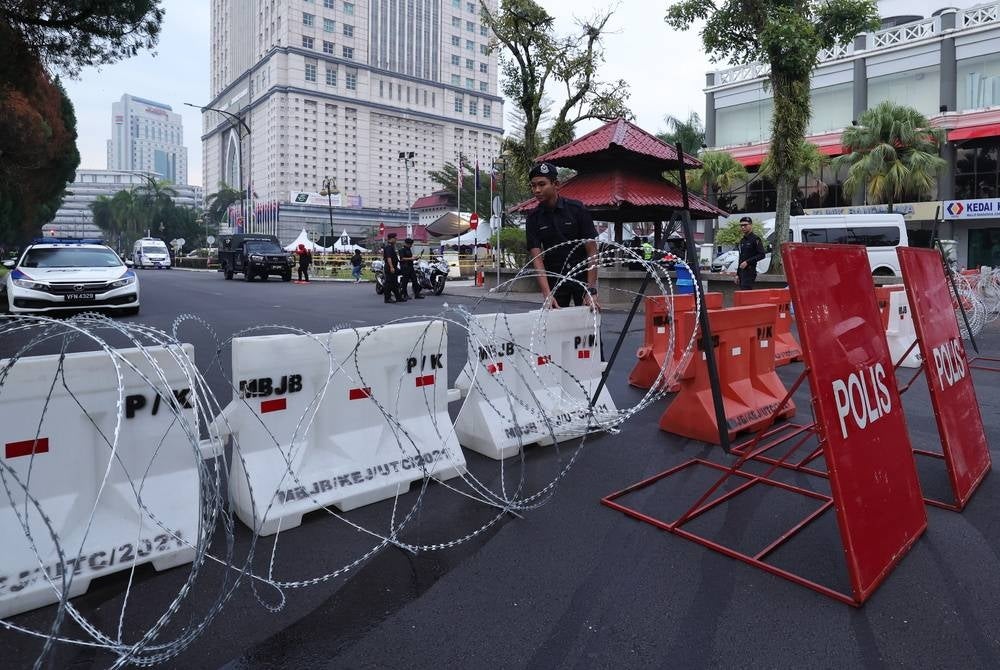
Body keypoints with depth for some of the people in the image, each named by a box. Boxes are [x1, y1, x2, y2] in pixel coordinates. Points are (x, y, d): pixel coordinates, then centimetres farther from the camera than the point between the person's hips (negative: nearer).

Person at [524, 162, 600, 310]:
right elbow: (536, 258, -11)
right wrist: (546, 295, -24)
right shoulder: (533, 218, -4)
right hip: (554, 279, 2)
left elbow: (592, 250, -10)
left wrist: (591, 291, -18)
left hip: (582, 276, -1)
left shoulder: (577, 209, -10)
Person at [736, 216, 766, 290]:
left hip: (750, 271, -9)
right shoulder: (742, 241, 20)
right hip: (742, 272, 9)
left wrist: (747, 262, -19)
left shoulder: (755, 239, -6)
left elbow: (762, 255, -14)